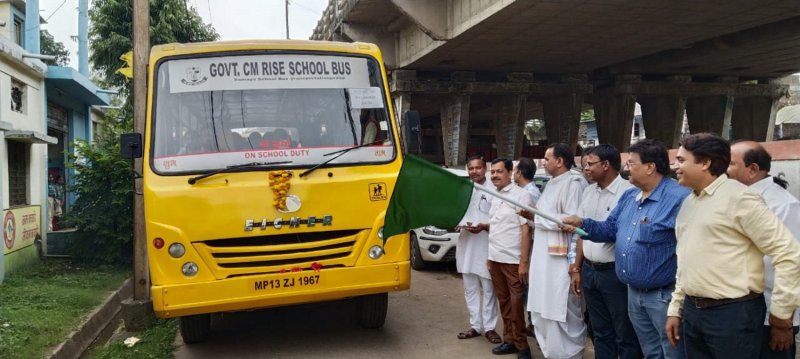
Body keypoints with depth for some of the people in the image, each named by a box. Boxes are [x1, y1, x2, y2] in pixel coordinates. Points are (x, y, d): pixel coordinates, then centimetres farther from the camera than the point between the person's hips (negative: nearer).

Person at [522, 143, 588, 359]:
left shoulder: (574, 183, -12)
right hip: (543, 260, 10)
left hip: (561, 261, -10)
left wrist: (539, 217, -14)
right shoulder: (552, 184, 18)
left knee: (564, 316, -3)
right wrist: (532, 217, 8)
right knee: (542, 313, 15)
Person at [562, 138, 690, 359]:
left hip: (664, 295, -8)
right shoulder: (629, 196, 10)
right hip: (634, 292, 8)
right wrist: (582, 224, 0)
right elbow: (611, 229, 16)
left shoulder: (679, 198, -19)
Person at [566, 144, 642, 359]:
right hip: (589, 271, 7)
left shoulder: (628, 192, -14)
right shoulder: (588, 192, 10)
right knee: (601, 333, 18)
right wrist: (576, 269, 15)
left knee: (625, 335, 6)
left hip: (616, 273, -7)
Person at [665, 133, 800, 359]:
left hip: (733, 312, -7)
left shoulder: (739, 198, -12)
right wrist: (675, 309, 17)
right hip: (691, 311, 7)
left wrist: (781, 316, -10)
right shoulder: (688, 203, 13)